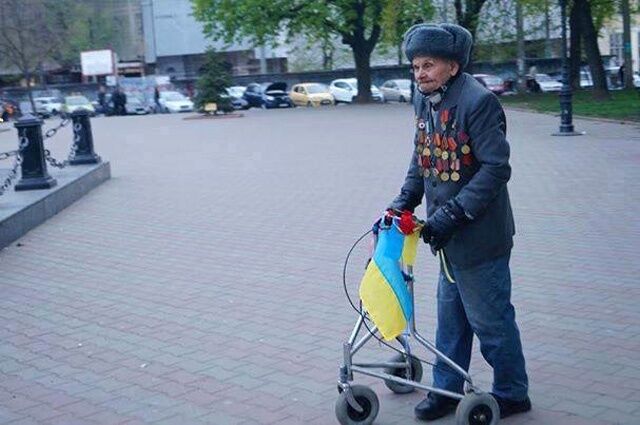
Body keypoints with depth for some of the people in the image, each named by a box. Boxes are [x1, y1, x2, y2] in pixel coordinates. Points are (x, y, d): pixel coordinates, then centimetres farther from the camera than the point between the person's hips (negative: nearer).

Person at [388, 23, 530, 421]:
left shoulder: (478, 101, -20)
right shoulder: (425, 101, 7)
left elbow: (496, 168, -23)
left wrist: (452, 214, -25)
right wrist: (403, 202, 5)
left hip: (479, 235, -8)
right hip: (449, 236, 8)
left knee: (490, 320, 5)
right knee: (451, 316, 19)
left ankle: (512, 395, 23)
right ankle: (446, 389, 33)